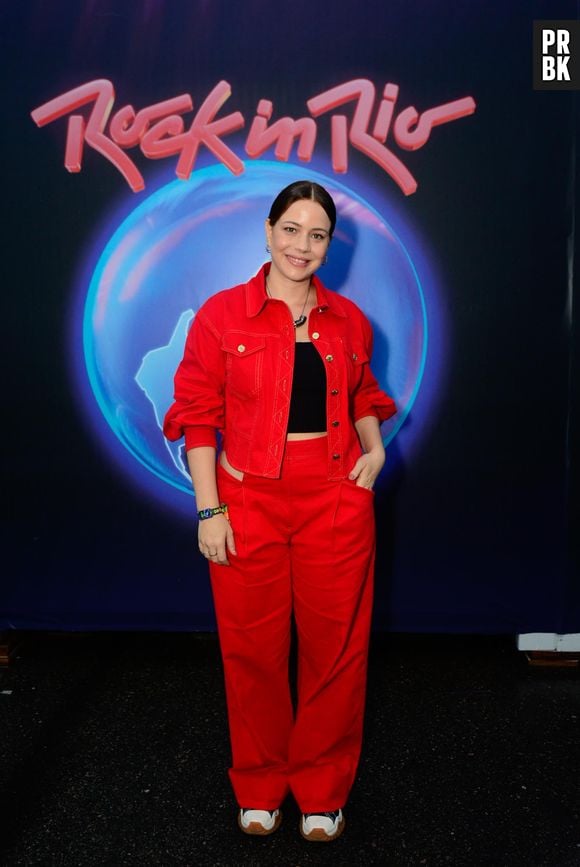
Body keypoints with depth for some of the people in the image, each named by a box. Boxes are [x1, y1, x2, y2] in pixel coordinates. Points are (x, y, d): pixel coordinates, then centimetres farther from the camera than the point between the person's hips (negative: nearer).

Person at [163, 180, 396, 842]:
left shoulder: (347, 320, 8)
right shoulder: (221, 316, -2)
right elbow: (198, 418, -3)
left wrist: (375, 448, 2)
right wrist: (209, 510, -9)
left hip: (335, 499, 2)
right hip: (249, 501, -2)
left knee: (335, 647, 9)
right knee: (254, 649, 10)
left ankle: (322, 790, 31)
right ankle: (259, 786, 33)